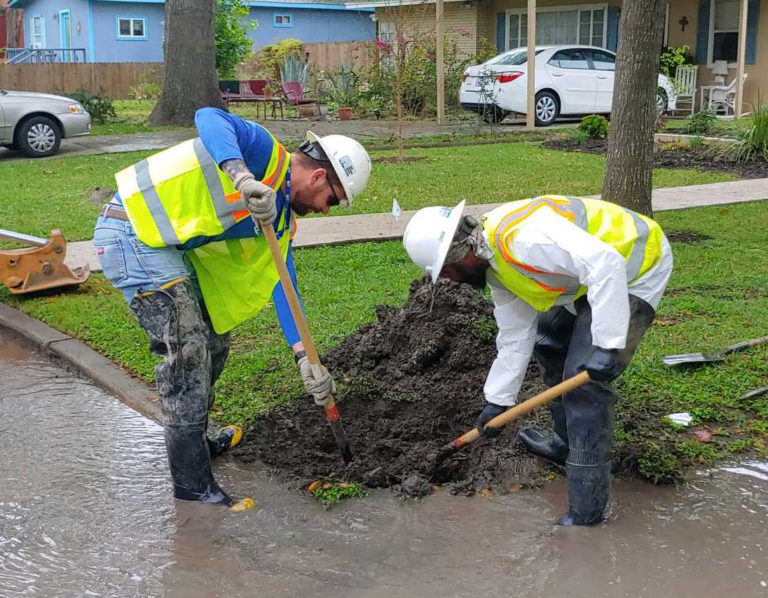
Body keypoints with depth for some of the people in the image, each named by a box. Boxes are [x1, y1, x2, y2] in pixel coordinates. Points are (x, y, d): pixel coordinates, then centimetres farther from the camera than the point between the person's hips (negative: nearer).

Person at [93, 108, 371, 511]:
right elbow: (209, 118, -30)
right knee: (187, 355, -9)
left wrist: (304, 355, 4)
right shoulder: (267, 153, -12)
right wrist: (243, 178, -46)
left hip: (171, 247, 10)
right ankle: (192, 485, 2)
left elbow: (281, 284, 11)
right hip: (134, 233, -10)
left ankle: (196, 442, 39)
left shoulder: (282, 219, 14)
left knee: (213, 341, 19)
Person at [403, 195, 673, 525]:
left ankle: (586, 510, -5)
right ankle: (566, 443, 38)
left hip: (638, 268, -10)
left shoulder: (519, 235, -30)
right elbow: (515, 337, 10)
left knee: (583, 380, -13)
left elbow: (606, 264, -35)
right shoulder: (495, 267, 3)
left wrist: (607, 344, -35)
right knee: (547, 341, 23)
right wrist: (497, 401, 13)